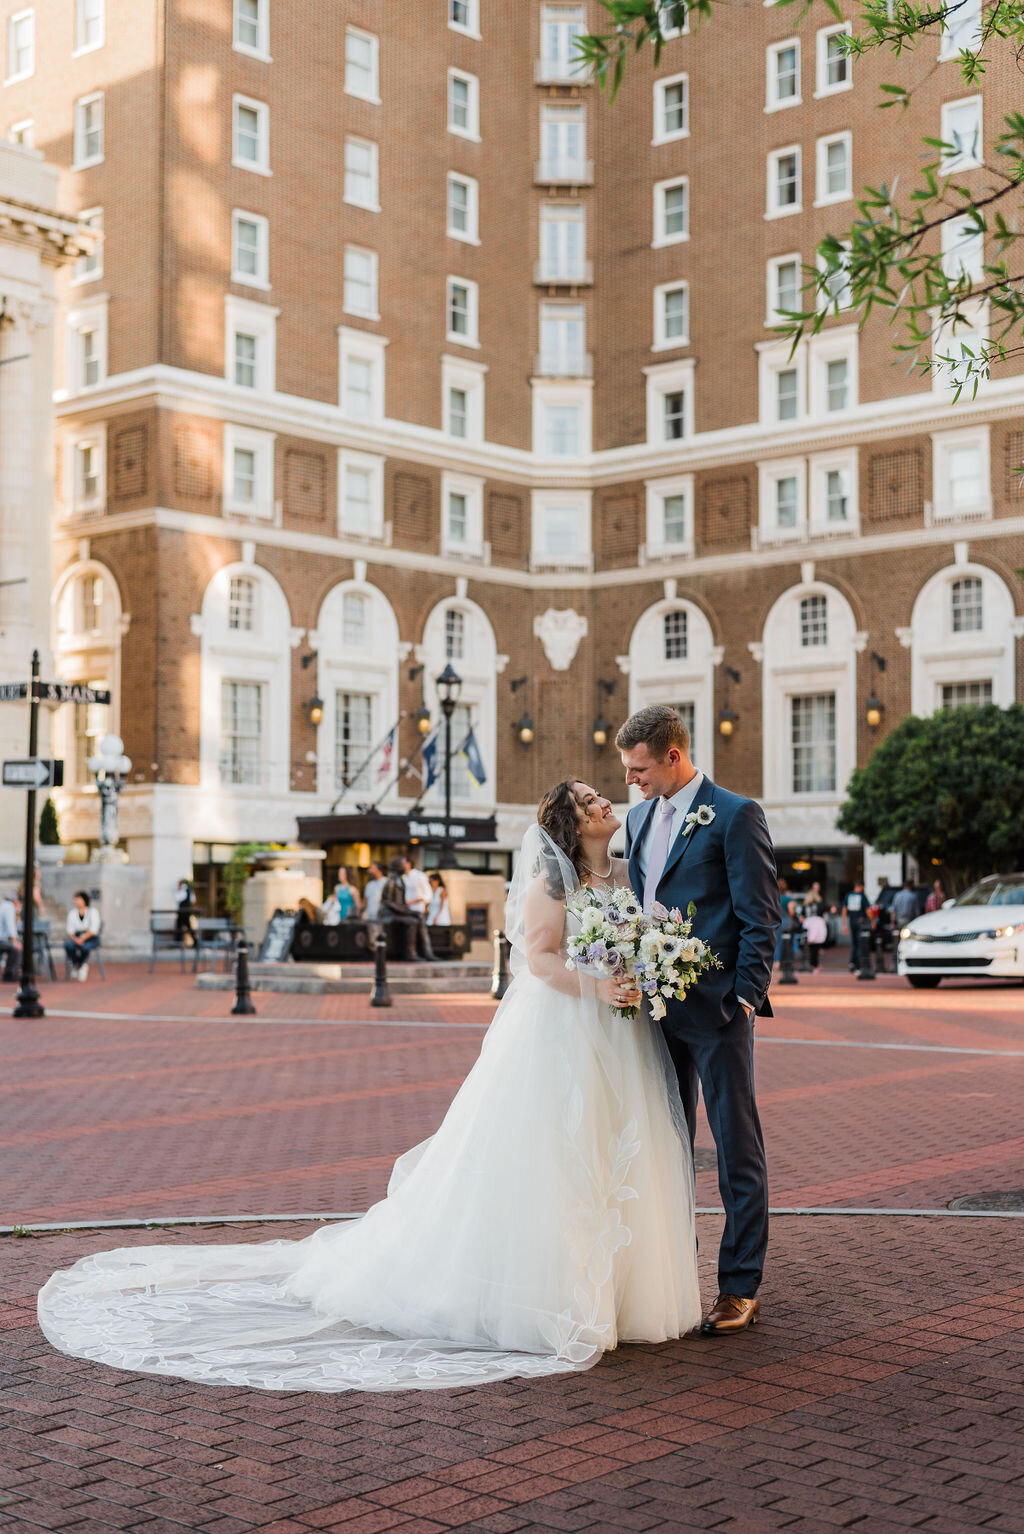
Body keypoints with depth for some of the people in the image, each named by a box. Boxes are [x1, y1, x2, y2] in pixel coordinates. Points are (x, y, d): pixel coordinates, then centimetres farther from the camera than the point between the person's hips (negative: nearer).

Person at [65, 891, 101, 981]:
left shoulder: (93, 911, -3)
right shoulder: (72, 912, 9)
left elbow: (94, 929, -12)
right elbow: (70, 929, 3)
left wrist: (83, 938, -24)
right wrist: (75, 938, -17)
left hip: (91, 939, -3)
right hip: (76, 937, 3)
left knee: (85, 946, -38)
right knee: (68, 945, -32)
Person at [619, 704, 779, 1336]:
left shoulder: (736, 815, -8)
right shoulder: (639, 817, 14)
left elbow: (761, 917, -9)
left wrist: (745, 997, -14)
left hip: (718, 1007, -7)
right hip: (656, 1005, 7)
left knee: (739, 1148, 2)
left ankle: (741, 1288, 9)